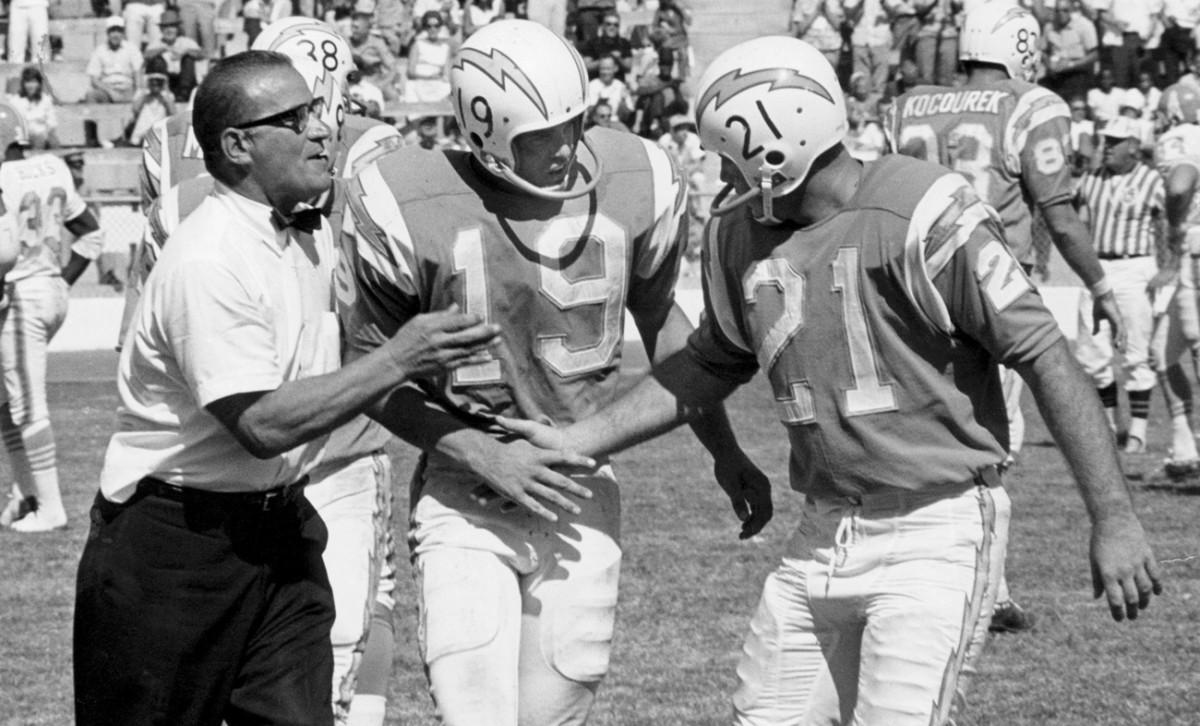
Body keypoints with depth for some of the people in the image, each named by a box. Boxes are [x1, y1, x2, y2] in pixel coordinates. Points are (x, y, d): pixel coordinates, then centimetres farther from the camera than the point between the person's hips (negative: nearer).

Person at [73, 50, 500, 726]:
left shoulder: (315, 238, 7)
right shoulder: (207, 262, -22)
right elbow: (263, 426, -25)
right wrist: (399, 360, -24)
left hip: (281, 527, 8)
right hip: (175, 543, -8)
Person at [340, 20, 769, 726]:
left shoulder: (634, 186, -6)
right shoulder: (411, 209, -16)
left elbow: (659, 317, 13)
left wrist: (725, 451, 16)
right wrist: (485, 456, -16)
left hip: (581, 492, 3)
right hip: (466, 500, -3)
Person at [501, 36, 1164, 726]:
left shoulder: (924, 219, -17)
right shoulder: (743, 234, 5)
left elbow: (1045, 357, -15)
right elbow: (712, 365, 21)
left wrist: (1114, 520, -17)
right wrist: (578, 441, 15)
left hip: (936, 532, -7)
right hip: (828, 533, 7)